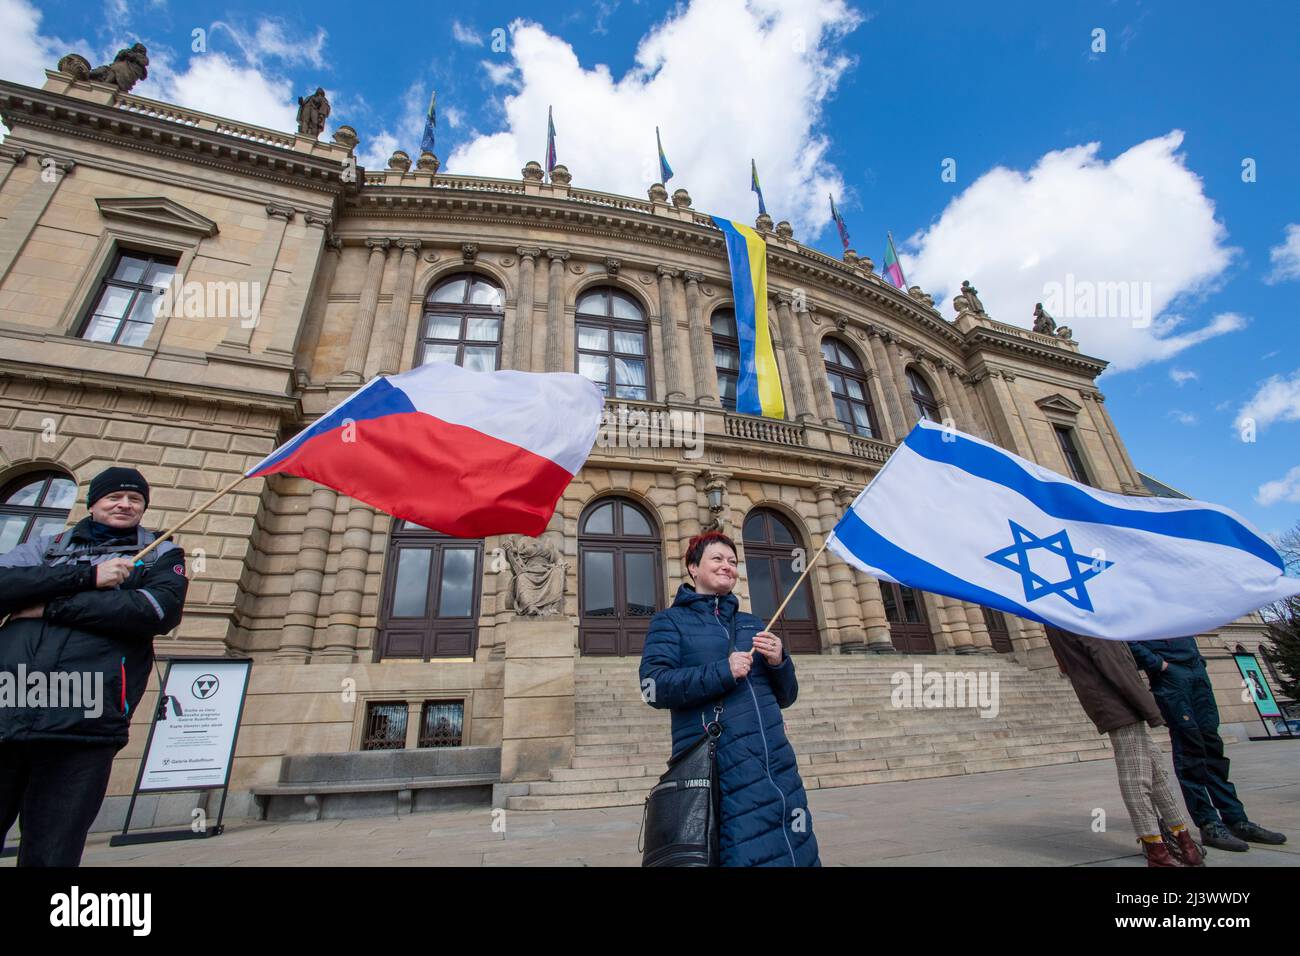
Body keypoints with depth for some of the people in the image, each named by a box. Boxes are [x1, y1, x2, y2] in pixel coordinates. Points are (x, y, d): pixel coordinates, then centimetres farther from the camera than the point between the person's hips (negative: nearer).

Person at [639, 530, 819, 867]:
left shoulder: (752, 623, 18)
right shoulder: (670, 621, 4)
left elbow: (785, 697, 18)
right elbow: (654, 687, -10)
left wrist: (779, 662, -3)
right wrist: (722, 672, -17)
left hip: (778, 763, 5)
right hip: (715, 768, -5)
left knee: (793, 851, 8)